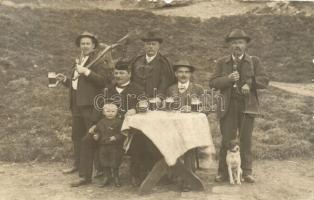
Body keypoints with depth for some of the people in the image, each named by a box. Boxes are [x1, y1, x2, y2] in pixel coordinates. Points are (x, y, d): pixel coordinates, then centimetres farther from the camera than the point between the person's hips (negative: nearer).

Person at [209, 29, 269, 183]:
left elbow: (264, 81, 2)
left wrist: (249, 83, -15)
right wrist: (228, 79, -14)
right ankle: (223, 172, 9)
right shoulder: (222, 62, 10)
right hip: (228, 106, 0)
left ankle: (247, 172, 13)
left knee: (246, 139, 4)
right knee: (227, 140, 1)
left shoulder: (254, 61, 8)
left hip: (247, 105, 0)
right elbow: (212, 82, 2)